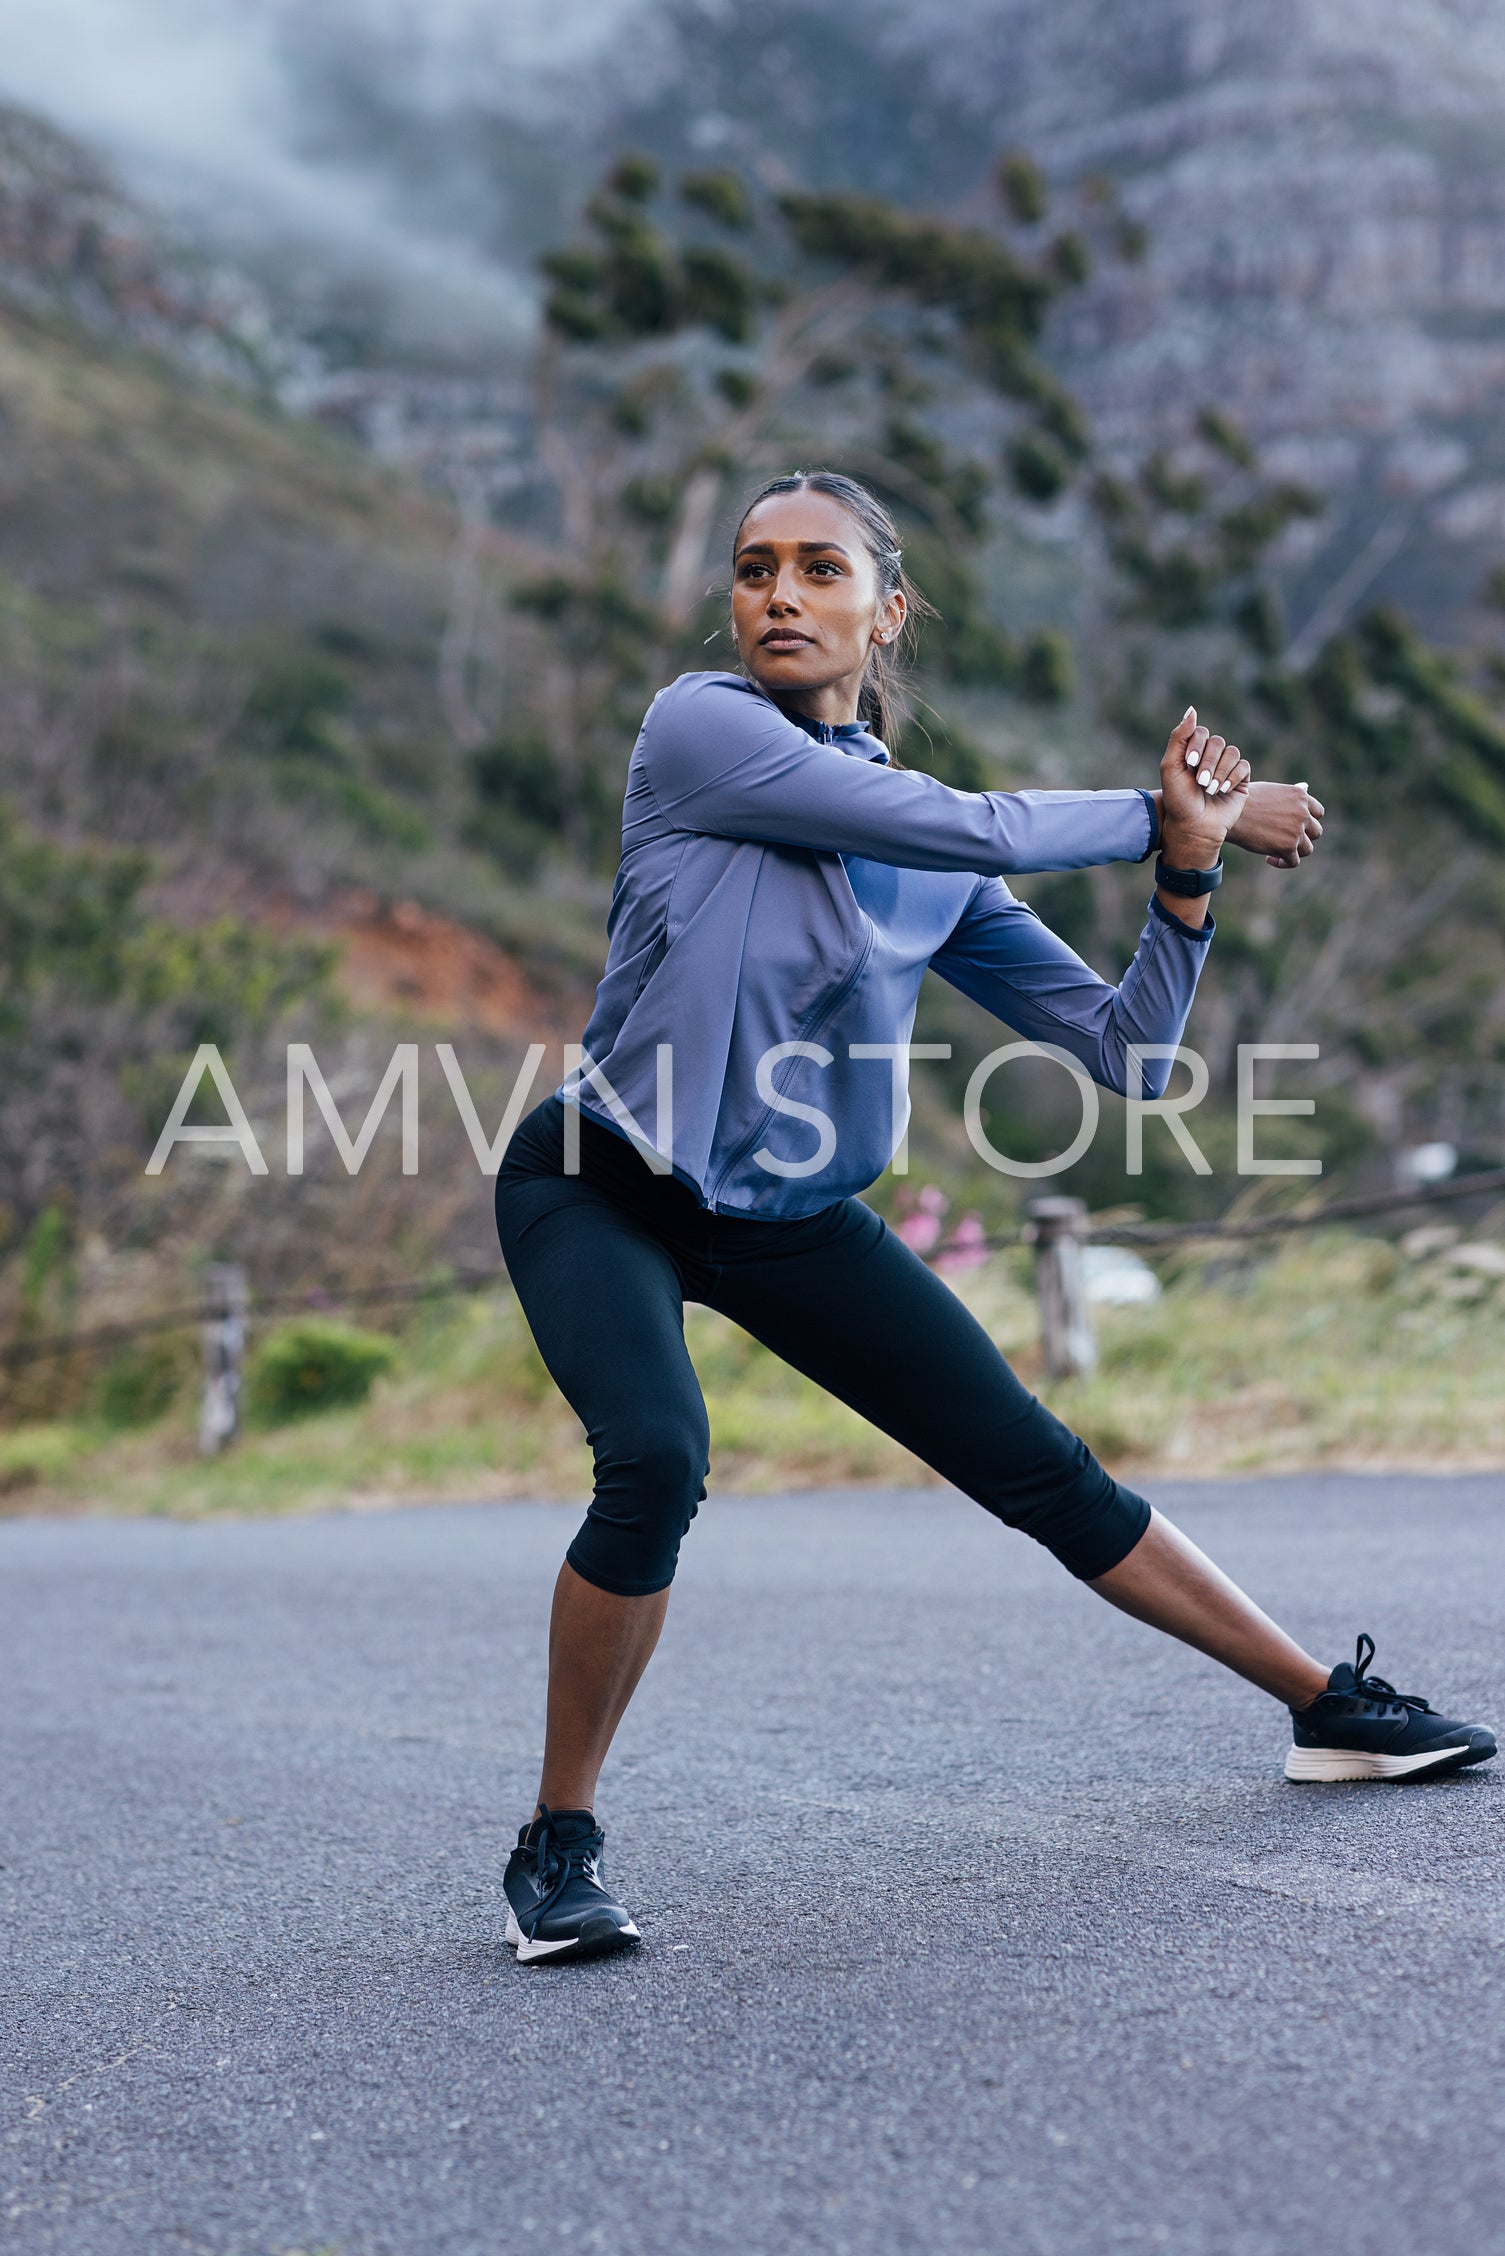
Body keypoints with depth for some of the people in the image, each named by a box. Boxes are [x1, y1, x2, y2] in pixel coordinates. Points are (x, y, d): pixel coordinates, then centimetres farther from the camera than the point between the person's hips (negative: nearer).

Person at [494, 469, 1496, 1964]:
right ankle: (556, 1846, -11)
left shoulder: (936, 867, 1)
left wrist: (1188, 869, -12)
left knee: (1044, 1471, 4)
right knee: (657, 1463, -30)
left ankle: (1330, 1706, 19)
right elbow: (981, 832, -21)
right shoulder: (700, 727, -14)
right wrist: (1176, 816, -9)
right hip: (601, 1191, -4)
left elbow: (1127, 1056, 1)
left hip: (792, 1221, 5)